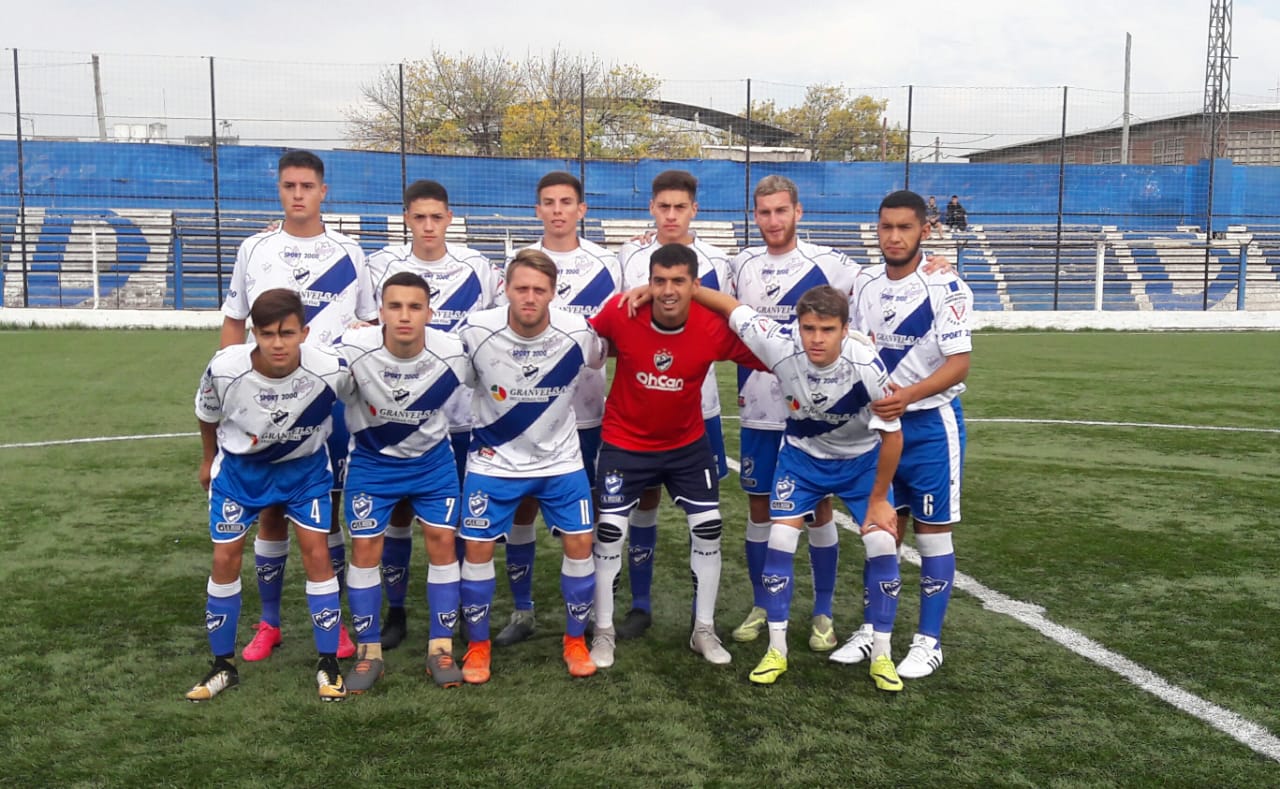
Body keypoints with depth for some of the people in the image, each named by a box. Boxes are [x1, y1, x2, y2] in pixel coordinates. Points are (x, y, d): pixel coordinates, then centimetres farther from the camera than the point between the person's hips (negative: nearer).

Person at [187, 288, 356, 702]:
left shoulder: (332, 369, -33)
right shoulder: (224, 369, -29)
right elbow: (207, 414, -5)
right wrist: (209, 460, 7)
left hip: (305, 465, 0)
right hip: (239, 465, 1)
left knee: (316, 553, -5)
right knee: (225, 558, 1)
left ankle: (328, 664, 9)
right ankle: (223, 665, 19)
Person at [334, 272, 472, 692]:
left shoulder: (453, 355, -23)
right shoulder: (352, 350, -28)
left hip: (432, 458, 1)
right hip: (372, 458, 0)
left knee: (442, 540, -1)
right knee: (365, 548, -1)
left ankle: (441, 649, 12)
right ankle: (368, 652, 14)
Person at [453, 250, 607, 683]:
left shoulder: (578, 334, -17)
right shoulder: (475, 331, -18)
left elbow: (600, 360, 5)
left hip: (561, 458, 1)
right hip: (494, 460, 0)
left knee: (580, 542, -2)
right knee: (478, 547, -2)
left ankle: (576, 639, 19)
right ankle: (478, 644, 18)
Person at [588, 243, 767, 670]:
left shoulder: (715, 327, -22)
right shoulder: (620, 313, -23)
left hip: (688, 444, 1)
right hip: (624, 443, -1)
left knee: (708, 529, 3)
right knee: (609, 531, -1)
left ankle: (704, 630, 24)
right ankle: (604, 631, 21)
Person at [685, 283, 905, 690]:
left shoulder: (866, 365, -35)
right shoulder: (780, 344, -32)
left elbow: (892, 434, -21)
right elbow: (729, 305, -18)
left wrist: (879, 498, -12)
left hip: (862, 458, -1)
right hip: (802, 454, 1)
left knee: (883, 545, -9)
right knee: (780, 540, -8)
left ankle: (881, 656, 9)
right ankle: (776, 650, 8)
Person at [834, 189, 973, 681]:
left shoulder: (945, 288, -14)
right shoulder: (863, 284, 5)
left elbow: (958, 363, -18)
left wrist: (908, 394, -30)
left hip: (930, 424, -5)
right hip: (877, 420, 5)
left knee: (932, 531, 3)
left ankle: (928, 641, 15)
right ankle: (872, 629, 24)